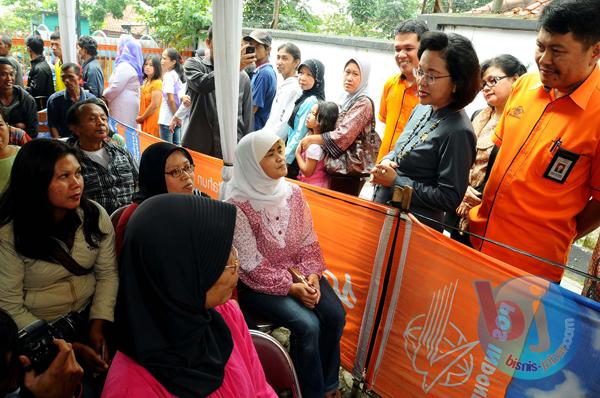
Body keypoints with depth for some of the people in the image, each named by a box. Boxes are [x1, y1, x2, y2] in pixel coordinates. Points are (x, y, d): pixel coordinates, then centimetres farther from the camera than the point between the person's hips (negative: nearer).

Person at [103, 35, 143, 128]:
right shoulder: (132, 66, 17)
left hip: (124, 106, -9)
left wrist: (103, 97, -1)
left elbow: (115, 87, -17)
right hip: (128, 105, 9)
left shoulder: (124, 66, -13)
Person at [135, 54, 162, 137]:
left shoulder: (157, 83, -12)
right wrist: (140, 116, 8)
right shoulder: (145, 82, 13)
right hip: (145, 120, 8)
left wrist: (141, 117, -7)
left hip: (153, 120, -8)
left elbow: (154, 105, -16)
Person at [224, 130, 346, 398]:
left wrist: (311, 273, -11)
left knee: (335, 315, -12)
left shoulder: (293, 192, -2)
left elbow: (308, 240, 4)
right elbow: (251, 263, -18)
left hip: (298, 272, 6)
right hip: (257, 282, -5)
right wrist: (290, 286, -19)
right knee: (308, 325, -22)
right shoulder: (237, 204, -19)